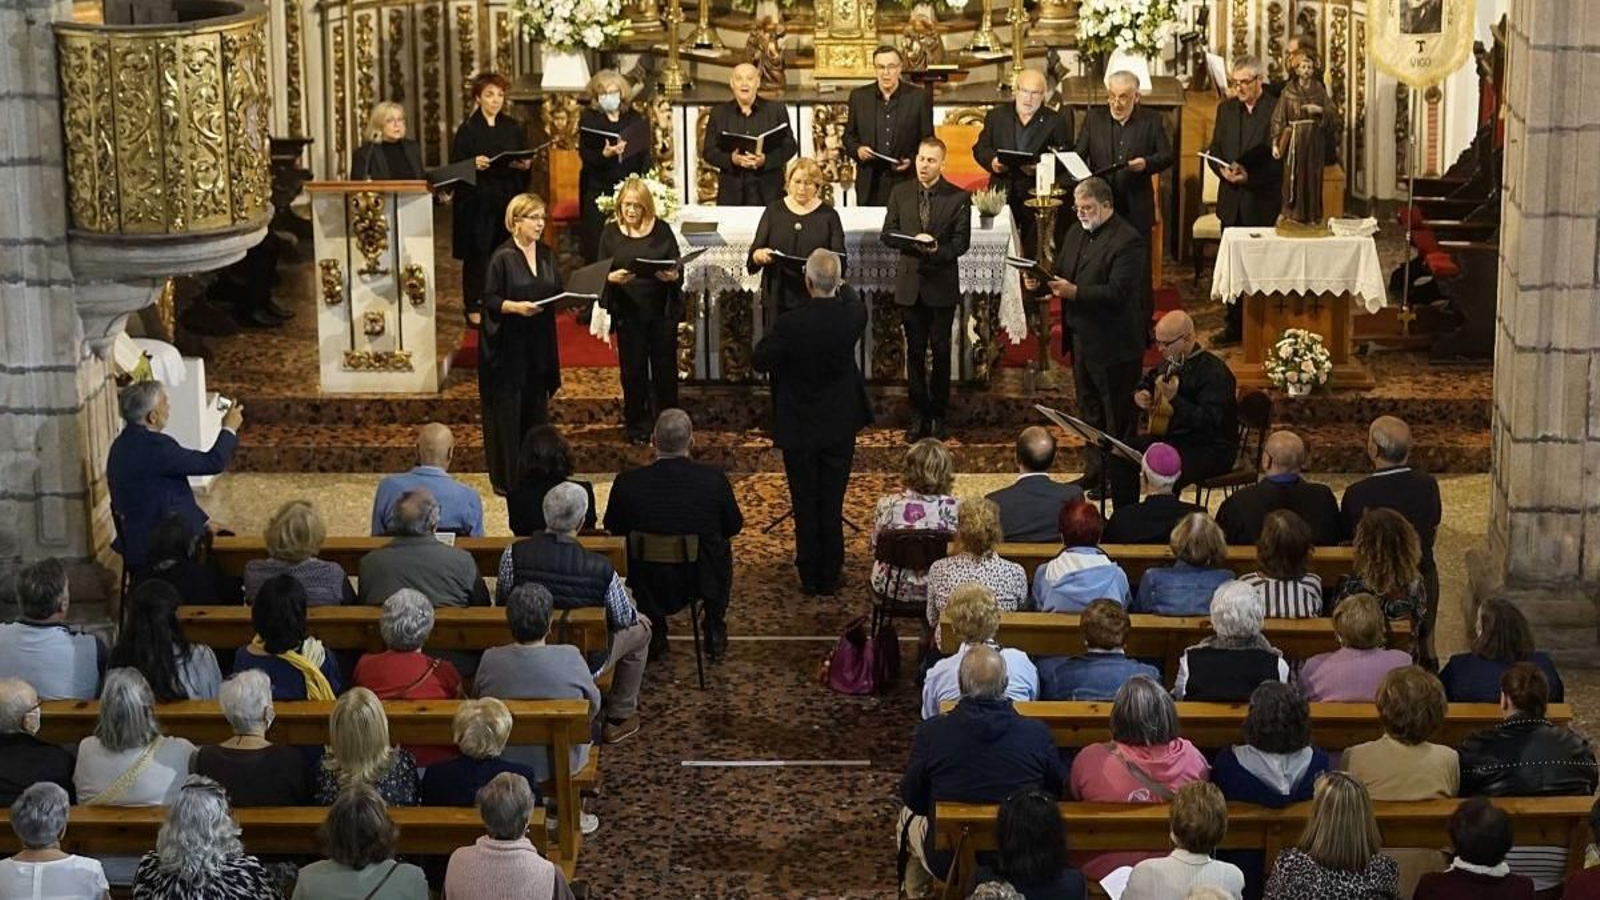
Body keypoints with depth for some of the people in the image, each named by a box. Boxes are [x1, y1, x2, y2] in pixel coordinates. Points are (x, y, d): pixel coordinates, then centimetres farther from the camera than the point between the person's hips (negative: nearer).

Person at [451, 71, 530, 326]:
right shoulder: (467, 129, -1)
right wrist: (473, 163, -24)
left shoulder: (513, 128, 11)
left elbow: (527, 160, 15)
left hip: (508, 199, 4)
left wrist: (525, 164, -8)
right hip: (477, 200, -3)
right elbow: (455, 165, -5)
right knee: (477, 253, -3)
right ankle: (474, 307, 4)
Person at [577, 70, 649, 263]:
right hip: (598, 189, -2)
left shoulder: (634, 118, 10)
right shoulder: (588, 118, 4)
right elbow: (584, 154, -5)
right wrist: (604, 154, -25)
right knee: (596, 244, -5)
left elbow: (645, 153, 11)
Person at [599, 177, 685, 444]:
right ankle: (636, 425, 17)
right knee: (633, 370, 6)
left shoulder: (662, 230, 0)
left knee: (665, 368, 5)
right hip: (628, 312, 0)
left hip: (661, 311, 0)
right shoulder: (611, 232, 2)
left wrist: (673, 276, -21)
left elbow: (679, 268, 2)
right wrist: (612, 278, -19)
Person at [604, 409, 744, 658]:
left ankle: (654, 635, 38)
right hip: (703, 580, 0)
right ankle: (715, 634, 36)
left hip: (649, 585, 0)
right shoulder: (714, 479, -18)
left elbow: (614, 529, 1)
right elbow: (735, 526, -2)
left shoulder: (628, 482, -18)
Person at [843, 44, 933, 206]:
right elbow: (848, 136, 16)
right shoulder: (858, 96, 8)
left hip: (906, 182, -2)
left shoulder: (919, 97, 2)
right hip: (870, 185, 2)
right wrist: (857, 150, -5)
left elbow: (928, 140, 6)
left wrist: (912, 160, -11)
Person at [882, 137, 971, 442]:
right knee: (914, 351, 7)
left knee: (940, 351, 5)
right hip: (910, 282, 2)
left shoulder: (958, 197, -3)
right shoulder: (900, 193, 5)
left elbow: (961, 242, -6)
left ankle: (938, 416, 15)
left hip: (942, 283, -2)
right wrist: (913, 241, -16)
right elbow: (888, 233, 3)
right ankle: (918, 415, 15)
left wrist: (937, 251, -25)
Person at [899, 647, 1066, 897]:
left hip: (946, 860, -2)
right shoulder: (1038, 733, -15)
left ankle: (914, 892, 48)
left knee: (908, 815, 30)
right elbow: (1059, 792, 0)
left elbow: (912, 799, -4)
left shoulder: (931, 731, -18)